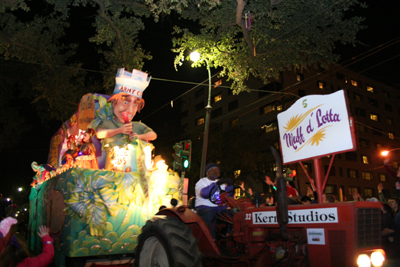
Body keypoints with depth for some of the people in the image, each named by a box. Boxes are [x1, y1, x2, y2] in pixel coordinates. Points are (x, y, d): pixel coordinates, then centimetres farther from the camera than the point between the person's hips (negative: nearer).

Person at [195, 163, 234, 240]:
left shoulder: (220, 182, 22)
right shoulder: (201, 182, 5)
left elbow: (228, 194, 6)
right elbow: (204, 193, -19)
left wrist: (230, 185, -13)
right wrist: (216, 184, -27)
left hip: (220, 208, 5)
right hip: (204, 207, -4)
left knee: (232, 213, -21)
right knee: (209, 213, -37)